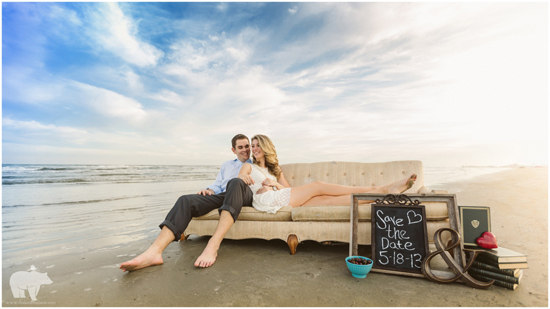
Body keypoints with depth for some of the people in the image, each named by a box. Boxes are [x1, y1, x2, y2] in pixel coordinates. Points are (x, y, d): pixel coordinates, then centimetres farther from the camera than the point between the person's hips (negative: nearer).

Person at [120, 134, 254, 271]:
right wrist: (209, 190, 2)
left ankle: (213, 245, -49)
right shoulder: (226, 165, 35)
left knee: (236, 183, -40)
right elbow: (217, 185, 25)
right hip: (223, 196, 4)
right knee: (186, 201, -21)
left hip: (246, 196, -4)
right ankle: (154, 252, -33)